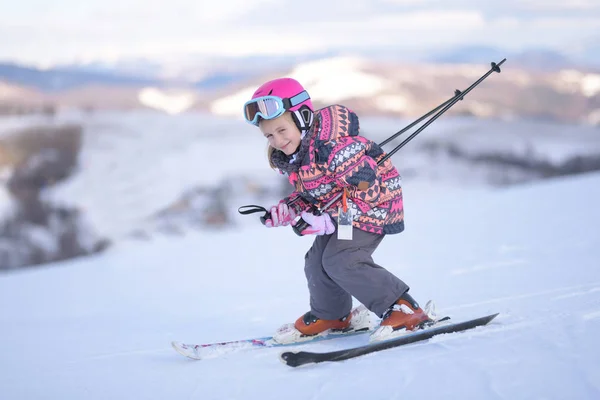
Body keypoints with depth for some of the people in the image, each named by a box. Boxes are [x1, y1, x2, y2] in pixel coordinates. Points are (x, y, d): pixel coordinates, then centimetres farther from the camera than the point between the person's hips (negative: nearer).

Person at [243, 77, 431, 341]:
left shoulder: (334, 149, -34)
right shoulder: (286, 157, -3)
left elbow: (369, 189, -31)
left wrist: (331, 219, -30)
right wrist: (288, 210, -7)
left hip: (374, 205, -9)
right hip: (336, 208, 10)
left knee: (341, 261, -21)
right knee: (317, 262, 10)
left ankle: (404, 309, -14)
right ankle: (331, 315, 37)